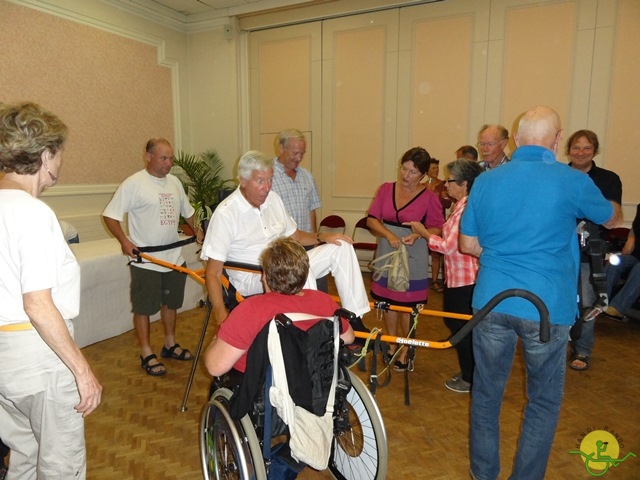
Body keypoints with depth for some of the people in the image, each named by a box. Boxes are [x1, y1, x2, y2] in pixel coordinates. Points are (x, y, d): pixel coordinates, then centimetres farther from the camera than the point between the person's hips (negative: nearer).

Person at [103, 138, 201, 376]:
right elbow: (110, 215, -11)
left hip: (174, 258, 7)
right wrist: (124, 241, -21)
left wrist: (197, 231, 10)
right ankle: (147, 354, 18)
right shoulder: (133, 183, -11)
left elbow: (187, 211, 21)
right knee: (144, 308, 4)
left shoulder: (175, 182, 8)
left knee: (171, 303, 18)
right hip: (145, 261, -6)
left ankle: (170, 345, 35)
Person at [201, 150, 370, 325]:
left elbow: (295, 235, 19)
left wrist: (321, 237, -1)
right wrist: (221, 315, -26)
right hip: (251, 278, -7)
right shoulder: (226, 213, -14)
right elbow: (213, 272, -15)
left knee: (341, 247, -2)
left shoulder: (273, 198, 7)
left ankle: (354, 318, -3)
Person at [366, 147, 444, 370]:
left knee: (407, 306, 6)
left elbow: (437, 228, -4)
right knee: (387, 302, 13)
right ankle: (391, 344, 34)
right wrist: (389, 235, -20)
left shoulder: (429, 198, -10)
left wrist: (418, 234, -23)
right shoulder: (386, 189, -1)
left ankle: (405, 351, 26)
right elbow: (371, 219, -3)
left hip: (413, 259, -3)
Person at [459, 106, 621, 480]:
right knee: (543, 403, 16)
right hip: (547, 307, -2)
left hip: (491, 301, 3)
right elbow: (613, 221, 14)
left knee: (486, 393, 17)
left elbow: (468, 245, 6)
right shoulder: (571, 181, -7)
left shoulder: (486, 181, 1)